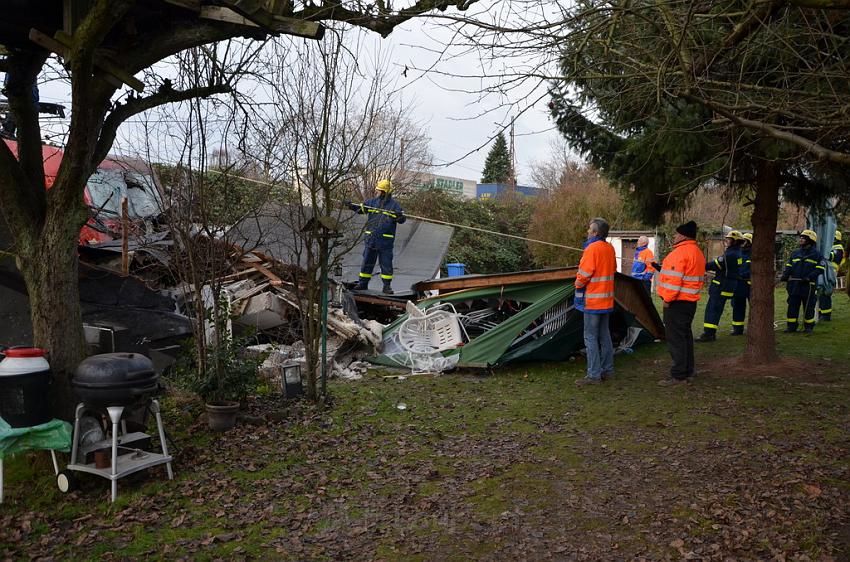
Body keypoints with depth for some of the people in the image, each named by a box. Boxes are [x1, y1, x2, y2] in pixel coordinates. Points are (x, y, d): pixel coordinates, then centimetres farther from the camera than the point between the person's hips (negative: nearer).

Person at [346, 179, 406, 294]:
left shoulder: (394, 204, -4)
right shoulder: (372, 202, 6)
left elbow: (402, 219, -4)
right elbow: (360, 208, 13)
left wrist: (400, 216, -26)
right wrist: (351, 205, -3)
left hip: (385, 240, -3)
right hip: (370, 239, 4)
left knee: (386, 264, 2)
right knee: (367, 262, 11)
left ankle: (387, 286, 12)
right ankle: (363, 283, 21)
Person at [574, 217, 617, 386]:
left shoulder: (592, 248, -17)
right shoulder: (610, 248, 9)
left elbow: (584, 273, -17)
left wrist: (578, 286, 1)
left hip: (593, 299, -8)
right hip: (607, 300, 9)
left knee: (590, 337, -4)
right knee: (604, 334, 16)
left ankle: (594, 375, -2)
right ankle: (608, 370, 23)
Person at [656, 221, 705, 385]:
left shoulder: (680, 252, -17)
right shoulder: (698, 252, 16)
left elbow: (675, 279, -23)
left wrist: (667, 299, -16)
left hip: (677, 302, -10)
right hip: (691, 301, 10)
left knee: (675, 338, -6)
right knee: (685, 335, 16)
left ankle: (678, 375, -4)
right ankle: (687, 372, 24)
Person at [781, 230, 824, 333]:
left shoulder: (816, 254, 0)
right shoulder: (795, 253, 14)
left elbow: (820, 269, -5)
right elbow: (788, 265, 15)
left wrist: (809, 277, -18)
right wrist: (785, 276, -3)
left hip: (808, 285, -4)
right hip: (794, 285, 4)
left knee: (808, 307, 4)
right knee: (792, 306, 4)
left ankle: (809, 327, 16)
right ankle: (791, 326, 12)